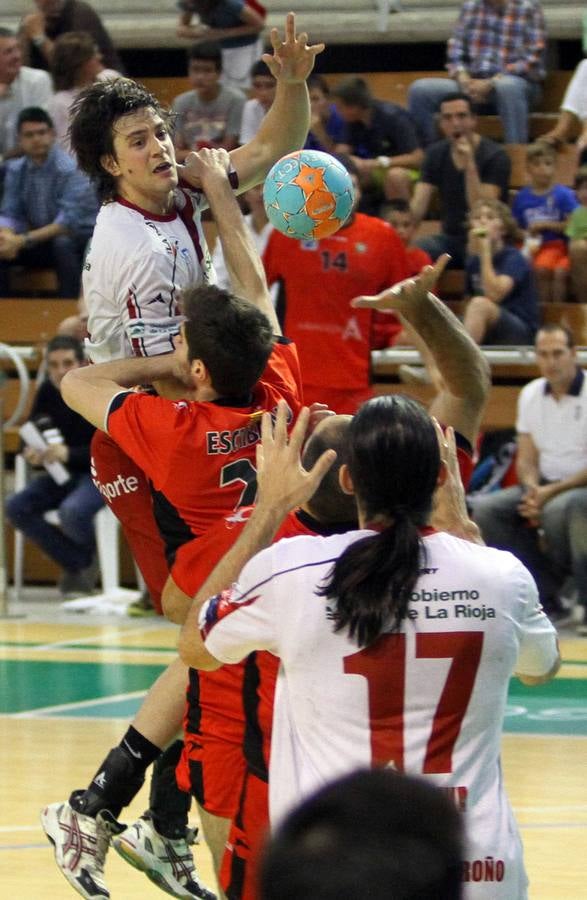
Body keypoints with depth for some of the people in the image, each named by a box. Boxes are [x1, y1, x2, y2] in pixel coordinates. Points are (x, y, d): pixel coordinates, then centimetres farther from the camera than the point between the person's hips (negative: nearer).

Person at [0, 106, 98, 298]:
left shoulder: (70, 168, -19)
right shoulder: (16, 169, -1)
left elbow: (68, 221, -28)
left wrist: (24, 240, -36)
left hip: (79, 240, -6)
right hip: (42, 241, 6)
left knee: (63, 244, -37)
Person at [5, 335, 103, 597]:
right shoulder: (47, 392, -1)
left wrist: (69, 454, -34)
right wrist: (32, 455, -18)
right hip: (63, 475, 6)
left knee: (72, 511, -36)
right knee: (16, 507, -17)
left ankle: (85, 558, 1)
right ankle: (78, 566, -4)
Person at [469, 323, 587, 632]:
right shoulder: (531, 395, 7)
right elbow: (527, 459, 9)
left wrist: (551, 493, -23)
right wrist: (533, 490, -13)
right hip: (545, 487, 6)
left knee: (559, 509, -39)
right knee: (484, 509, -16)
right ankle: (546, 598, -13)